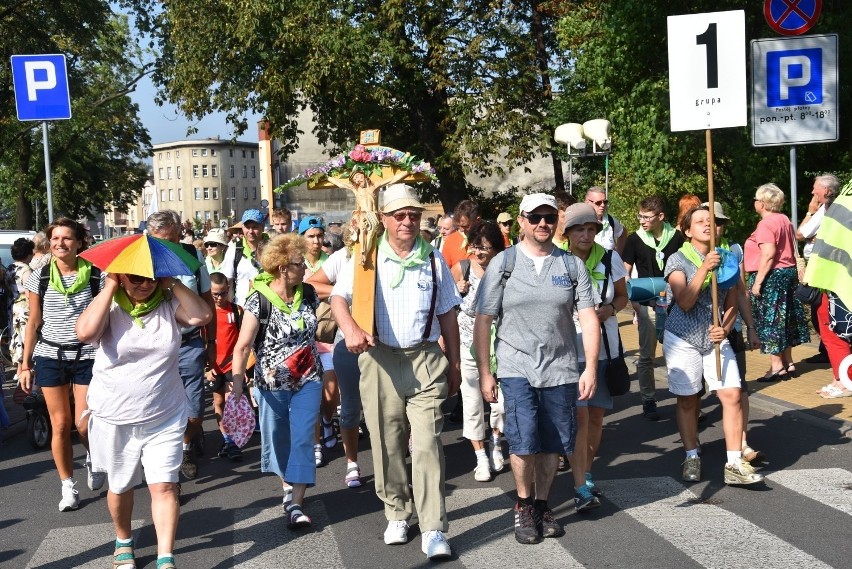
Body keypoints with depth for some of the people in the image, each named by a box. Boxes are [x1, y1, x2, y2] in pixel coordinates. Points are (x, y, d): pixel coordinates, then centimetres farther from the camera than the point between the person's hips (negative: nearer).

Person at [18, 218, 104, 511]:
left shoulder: (95, 275, -4)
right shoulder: (39, 278, 2)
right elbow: (33, 323, 7)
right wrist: (25, 364, 6)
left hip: (87, 356, -2)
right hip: (50, 357, 2)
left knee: (83, 423, -5)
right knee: (60, 424, 5)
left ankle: (93, 459, 29)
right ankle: (68, 486, 19)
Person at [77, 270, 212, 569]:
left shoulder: (169, 305, -2)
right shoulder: (108, 307, -6)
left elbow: (202, 316, -20)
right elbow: (85, 332, -27)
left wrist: (172, 282, -15)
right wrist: (110, 286, -20)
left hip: (165, 418, 0)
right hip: (114, 419, 0)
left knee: (164, 486, -6)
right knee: (120, 486, 16)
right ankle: (123, 541, 40)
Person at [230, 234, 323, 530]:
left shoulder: (308, 293, -2)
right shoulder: (259, 300, -15)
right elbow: (243, 346, -17)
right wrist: (237, 383, -26)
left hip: (308, 381, 2)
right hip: (272, 385, -2)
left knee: (303, 440, -6)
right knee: (277, 439, 13)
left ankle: (296, 504, -5)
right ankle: (288, 486, 36)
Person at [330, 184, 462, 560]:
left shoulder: (434, 260, 9)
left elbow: (447, 316, 13)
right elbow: (339, 297, -5)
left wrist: (454, 365, 12)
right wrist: (350, 328, -26)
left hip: (425, 360, 0)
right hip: (379, 359, 0)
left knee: (427, 443, -7)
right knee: (386, 444, 8)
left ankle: (433, 530, -5)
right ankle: (397, 514, 26)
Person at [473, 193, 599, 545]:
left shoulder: (572, 265, 6)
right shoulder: (502, 264, 0)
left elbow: (588, 318, 1)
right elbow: (483, 321, -1)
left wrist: (591, 368, -8)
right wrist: (484, 373, -5)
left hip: (561, 369, 2)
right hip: (516, 367, -2)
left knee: (552, 444, 7)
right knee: (523, 440, -11)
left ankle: (542, 505, 26)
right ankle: (524, 505, 11)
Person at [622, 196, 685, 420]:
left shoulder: (677, 237, 0)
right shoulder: (635, 239, -1)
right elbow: (625, 273, 4)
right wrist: (633, 301, -7)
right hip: (648, 305, 0)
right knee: (647, 356, 5)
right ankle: (648, 401, 15)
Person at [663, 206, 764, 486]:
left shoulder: (725, 258, 5)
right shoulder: (678, 260, -6)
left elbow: (732, 304, 9)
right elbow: (685, 302, -18)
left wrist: (725, 329, -9)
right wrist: (704, 269, -25)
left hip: (715, 338, 3)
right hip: (683, 338, -3)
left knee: (733, 394, -8)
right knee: (687, 399, 5)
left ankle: (734, 463, -3)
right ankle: (692, 458, 21)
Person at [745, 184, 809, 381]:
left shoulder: (766, 224, -17)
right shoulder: (784, 220, 11)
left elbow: (768, 255, -24)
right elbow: (790, 248, 17)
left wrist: (757, 282, -23)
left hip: (771, 276, -10)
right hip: (788, 272, 10)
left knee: (770, 321, -3)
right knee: (784, 318, 15)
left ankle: (777, 367, -1)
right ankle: (788, 363, 20)